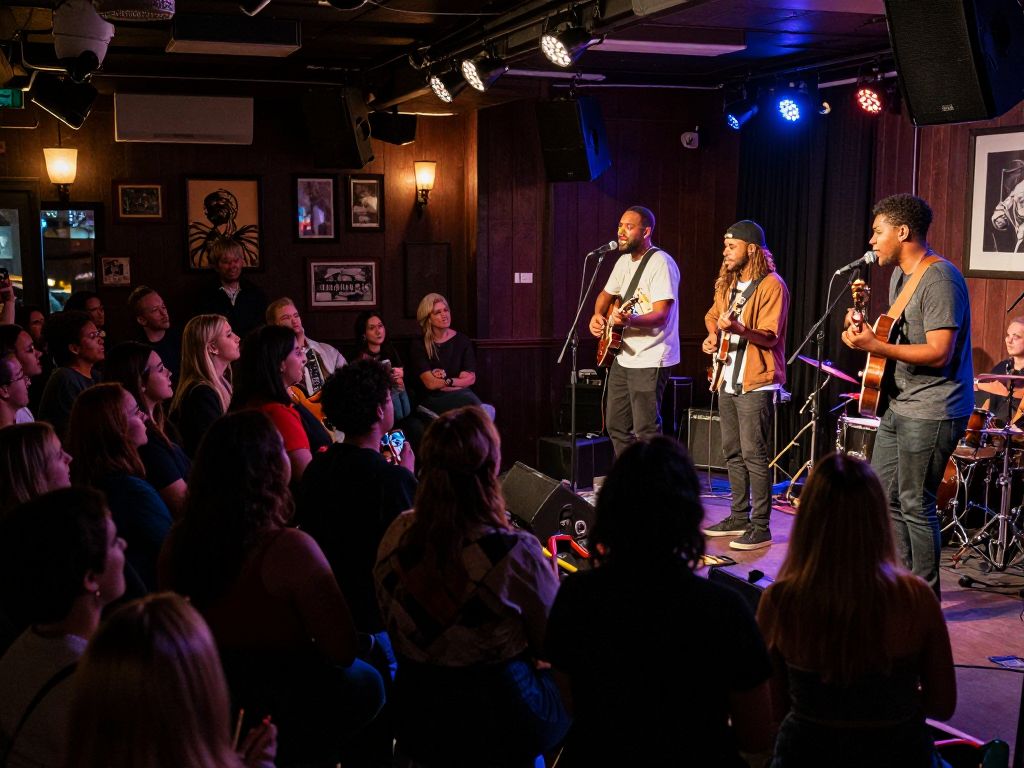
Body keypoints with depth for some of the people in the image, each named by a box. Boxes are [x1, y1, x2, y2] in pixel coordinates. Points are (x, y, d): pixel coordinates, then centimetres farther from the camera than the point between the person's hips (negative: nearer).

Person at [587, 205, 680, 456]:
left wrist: (630, 320, -41)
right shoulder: (624, 261, 11)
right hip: (623, 355, 9)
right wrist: (597, 316, 5)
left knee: (645, 430, -7)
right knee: (616, 425, 15)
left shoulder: (661, 263, -16)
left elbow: (661, 315, -23)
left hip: (650, 361, -9)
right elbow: (606, 294, 26)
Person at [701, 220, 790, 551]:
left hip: (756, 383, -8)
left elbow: (770, 336, -18)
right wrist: (713, 336, 7)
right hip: (728, 380, 8)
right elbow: (713, 315, 29)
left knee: (753, 453, -9)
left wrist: (738, 329, -35)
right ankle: (740, 517, 24)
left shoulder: (771, 285, -12)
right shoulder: (727, 283, 13)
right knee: (732, 451, 13)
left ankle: (760, 527, -4)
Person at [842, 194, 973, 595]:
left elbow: (938, 352, -25)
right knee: (882, 495, 15)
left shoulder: (940, 279, -18)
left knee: (915, 505, -3)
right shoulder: (900, 275, 13)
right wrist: (867, 329, 5)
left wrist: (875, 346, -27)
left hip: (932, 413, -10)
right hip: (899, 406, 10)